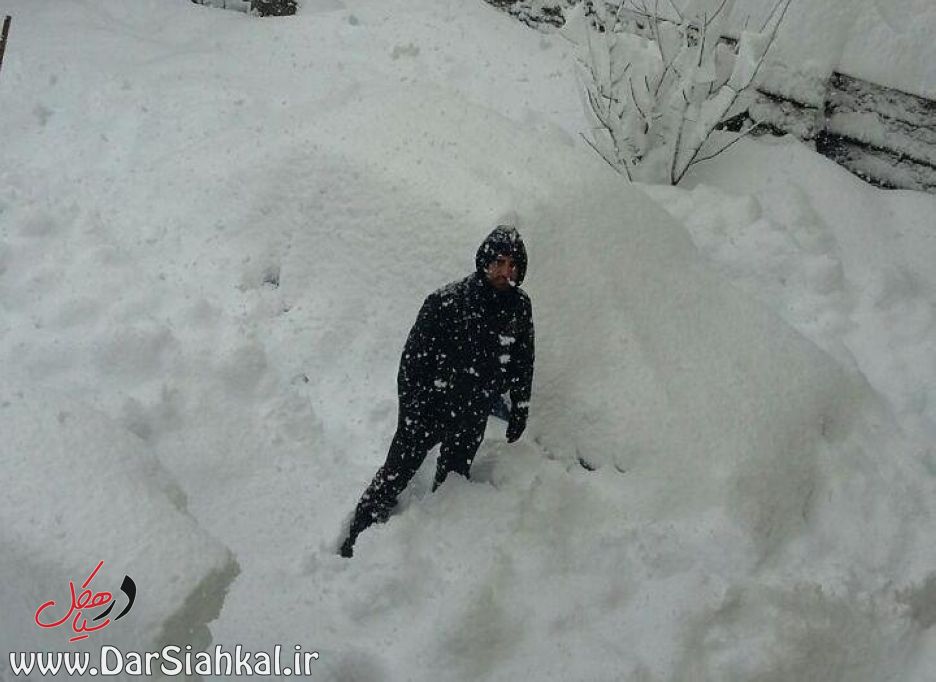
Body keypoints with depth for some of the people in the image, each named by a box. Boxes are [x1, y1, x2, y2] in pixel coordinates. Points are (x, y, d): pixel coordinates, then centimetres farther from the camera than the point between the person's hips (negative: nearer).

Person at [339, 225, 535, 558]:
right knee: (397, 473, 6)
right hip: (429, 406, -4)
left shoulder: (520, 306, -6)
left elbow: (522, 361, 8)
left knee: (453, 479, 21)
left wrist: (520, 410, 12)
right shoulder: (446, 301, -21)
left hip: (474, 415, 4)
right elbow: (414, 356, -16)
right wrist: (409, 409, -15)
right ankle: (357, 540, 22)